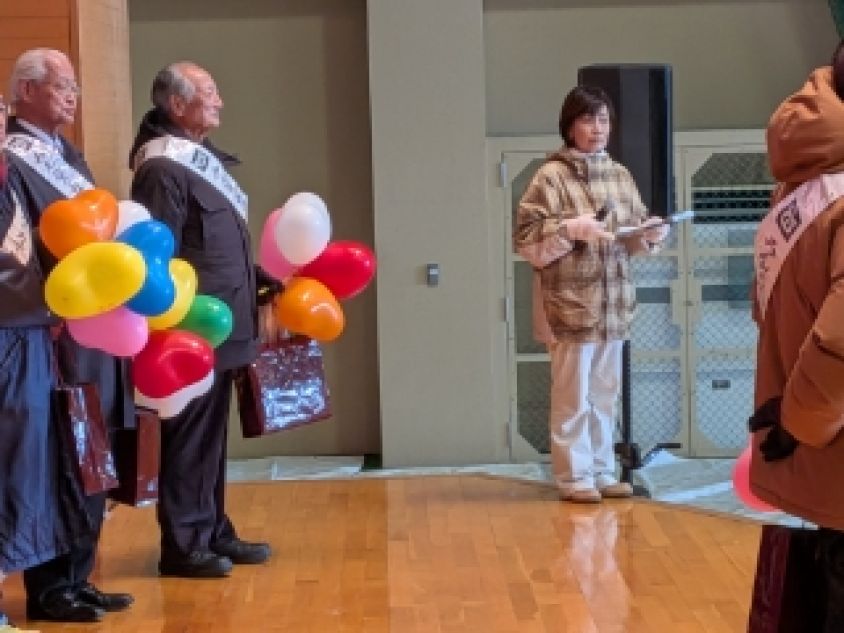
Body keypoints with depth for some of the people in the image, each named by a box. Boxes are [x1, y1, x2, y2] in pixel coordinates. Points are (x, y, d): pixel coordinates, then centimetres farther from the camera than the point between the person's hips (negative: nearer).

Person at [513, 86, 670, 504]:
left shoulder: (620, 175, 10)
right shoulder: (551, 176, -7)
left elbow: (633, 236, 15)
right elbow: (525, 238, -10)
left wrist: (649, 234, -6)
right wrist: (571, 228, -21)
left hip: (613, 304, 6)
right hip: (570, 304, -5)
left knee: (605, 394, 13)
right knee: (573, 396, 1)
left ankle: (602, 472, 23)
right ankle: (575, 477, 12)